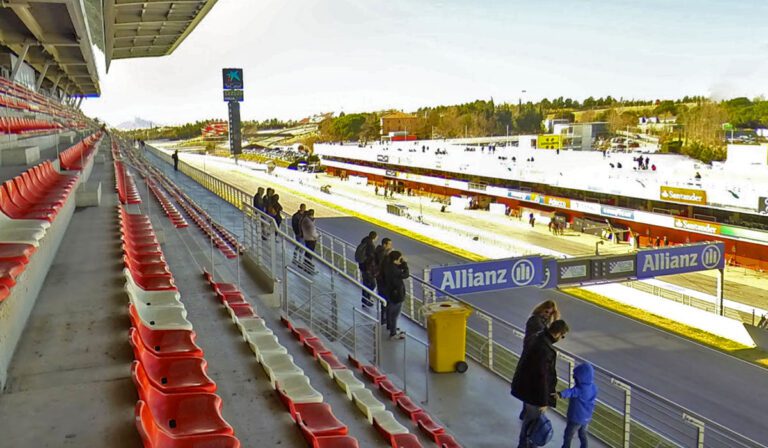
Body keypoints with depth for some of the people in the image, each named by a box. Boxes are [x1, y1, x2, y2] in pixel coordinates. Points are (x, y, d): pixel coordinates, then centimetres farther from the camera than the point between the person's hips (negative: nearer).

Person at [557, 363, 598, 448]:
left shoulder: (580, 389, -30)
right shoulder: (593, 387, -3)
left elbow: (571, 392, -52)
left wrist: (560, 394, -69)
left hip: (576, 418, -8)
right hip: (587, 417, 8)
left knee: (568, 436, 11)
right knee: (583, 436, 22)